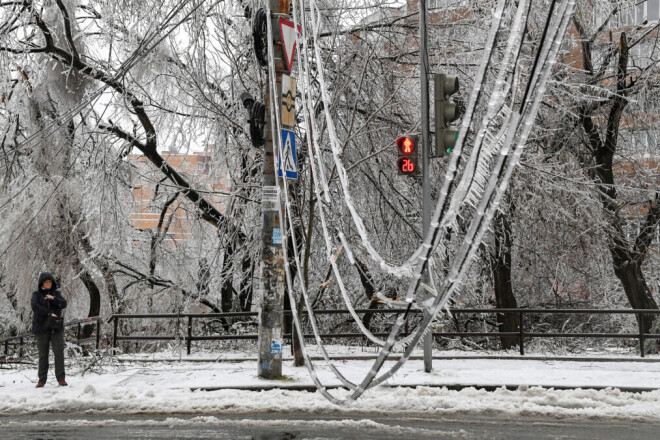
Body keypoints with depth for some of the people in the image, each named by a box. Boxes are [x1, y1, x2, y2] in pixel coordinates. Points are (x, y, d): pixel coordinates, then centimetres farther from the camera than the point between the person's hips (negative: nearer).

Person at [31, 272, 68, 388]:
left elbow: (64, 304, -2)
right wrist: (49, 313, -18)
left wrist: (53, 299, -18)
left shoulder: (56, 293, 12)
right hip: (41, 328, -1)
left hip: (56, 327, 1)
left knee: (59, 352, -5)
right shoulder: (36, 294, 5)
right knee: (43, 354, 1)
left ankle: (61, 378, -3)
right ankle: (42, 379, 6)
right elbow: (35, 306, -13)